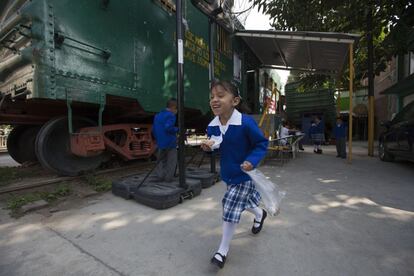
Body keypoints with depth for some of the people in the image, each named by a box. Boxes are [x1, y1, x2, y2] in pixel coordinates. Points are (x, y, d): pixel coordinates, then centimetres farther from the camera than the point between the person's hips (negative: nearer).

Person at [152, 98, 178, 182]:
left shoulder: (157, 116, 14)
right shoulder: (171, 115, -11)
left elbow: (154, 130, 16)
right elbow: (168, 127, -24)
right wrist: (177, 129, -9)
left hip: (161, 143, 7)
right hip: (170, 143, -6)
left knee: (161, 160, 17)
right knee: (171, 161, 5)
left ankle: (160, 176, 14)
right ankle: (168, 177, 5)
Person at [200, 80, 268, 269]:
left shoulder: (246, 123, -25)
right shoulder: (212, 126, -7)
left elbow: (261, 144, -14)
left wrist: (252, 161, -29)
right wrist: (208, 147, -14)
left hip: (243, 175, -6)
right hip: (227, 174, 7)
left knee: (231, 210, -2)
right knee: (244, 201, 26)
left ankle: (223, 250, 21)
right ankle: (260, 214, 60)